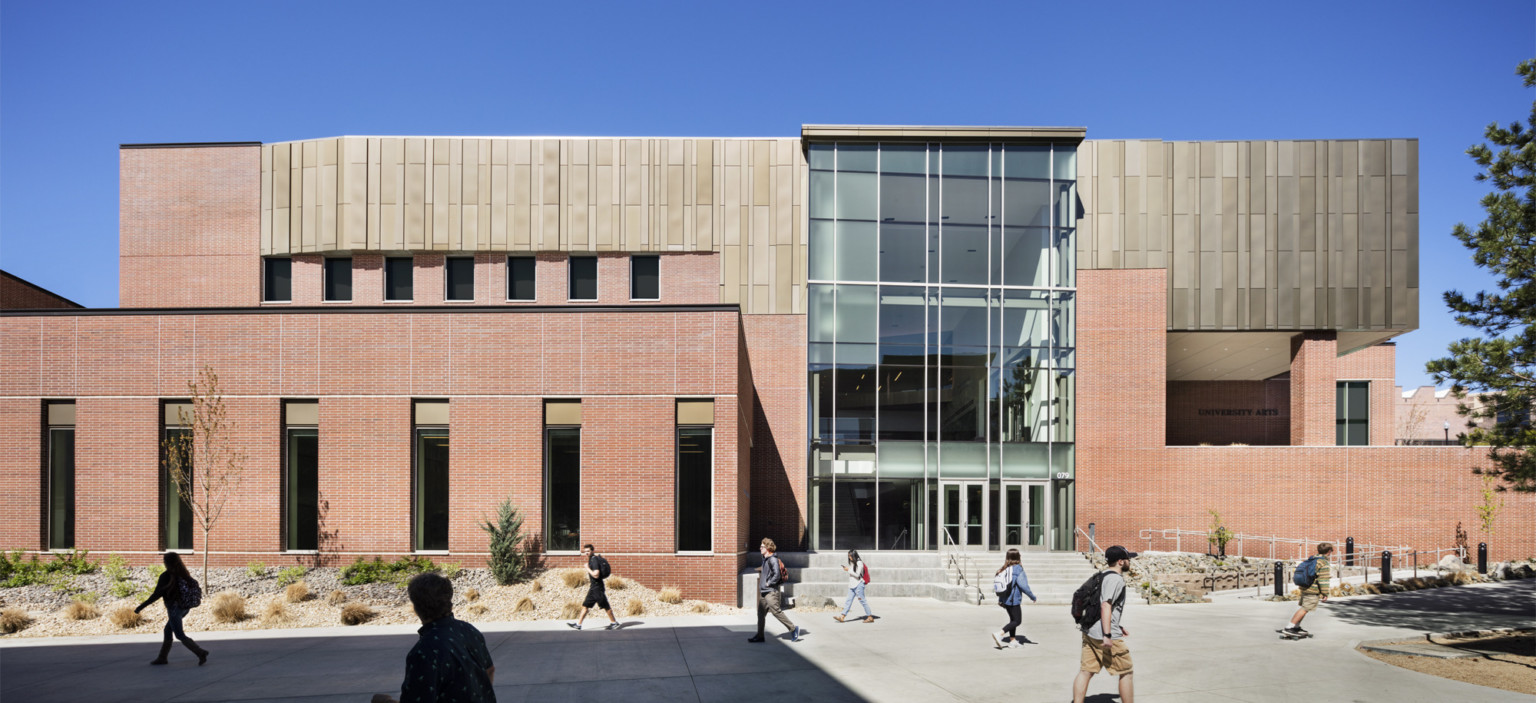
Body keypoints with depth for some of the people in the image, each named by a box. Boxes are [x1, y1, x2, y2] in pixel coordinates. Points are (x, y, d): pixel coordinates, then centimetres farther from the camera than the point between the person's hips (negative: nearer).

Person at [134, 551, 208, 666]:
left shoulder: (166, 576, -14)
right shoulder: (184, 574, 3)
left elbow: (157, 595, -16)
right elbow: (195, 587, 9)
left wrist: (141, 607, -10)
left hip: (174, 608, -7)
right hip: (185, 608, 7)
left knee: (180, 635, -1)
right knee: (168, 630, 20)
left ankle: (200, 653, -13)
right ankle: (162, 658, 26)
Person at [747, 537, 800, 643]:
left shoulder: (773, 560, -15)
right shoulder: (765, 559, 15)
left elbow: (777, 575, -23)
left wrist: (769, 583, -15)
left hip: (771, 592, -10)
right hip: (764, 592, 10)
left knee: (777, 612, -8)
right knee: (761, 614, 10)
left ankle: (793, 629, 1)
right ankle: (760, 636, 15)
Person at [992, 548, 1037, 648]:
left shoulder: (1004, 569, 5)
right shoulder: (1018, 569, -15)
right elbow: (1023, 585, -18)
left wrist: (1000, 599, 18)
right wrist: (1033, 597, -9)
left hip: (1005, 599, 7)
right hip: (1014, 600, -7)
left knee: (1013, 619, 19)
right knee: (1017, 621, -1)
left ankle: (1012, 640, 23)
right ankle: (999, 635, -15)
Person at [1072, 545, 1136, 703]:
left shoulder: (1104, 576, 18)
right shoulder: (1116, 579, -12)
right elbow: (1106, 605, -22)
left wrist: (1117, 626, 30)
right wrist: (1107, 635, -26)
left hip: (1089, 631, 9)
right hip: (1103, 634, -9)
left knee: (1086, 671, 7)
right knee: (1125, 672, 5)